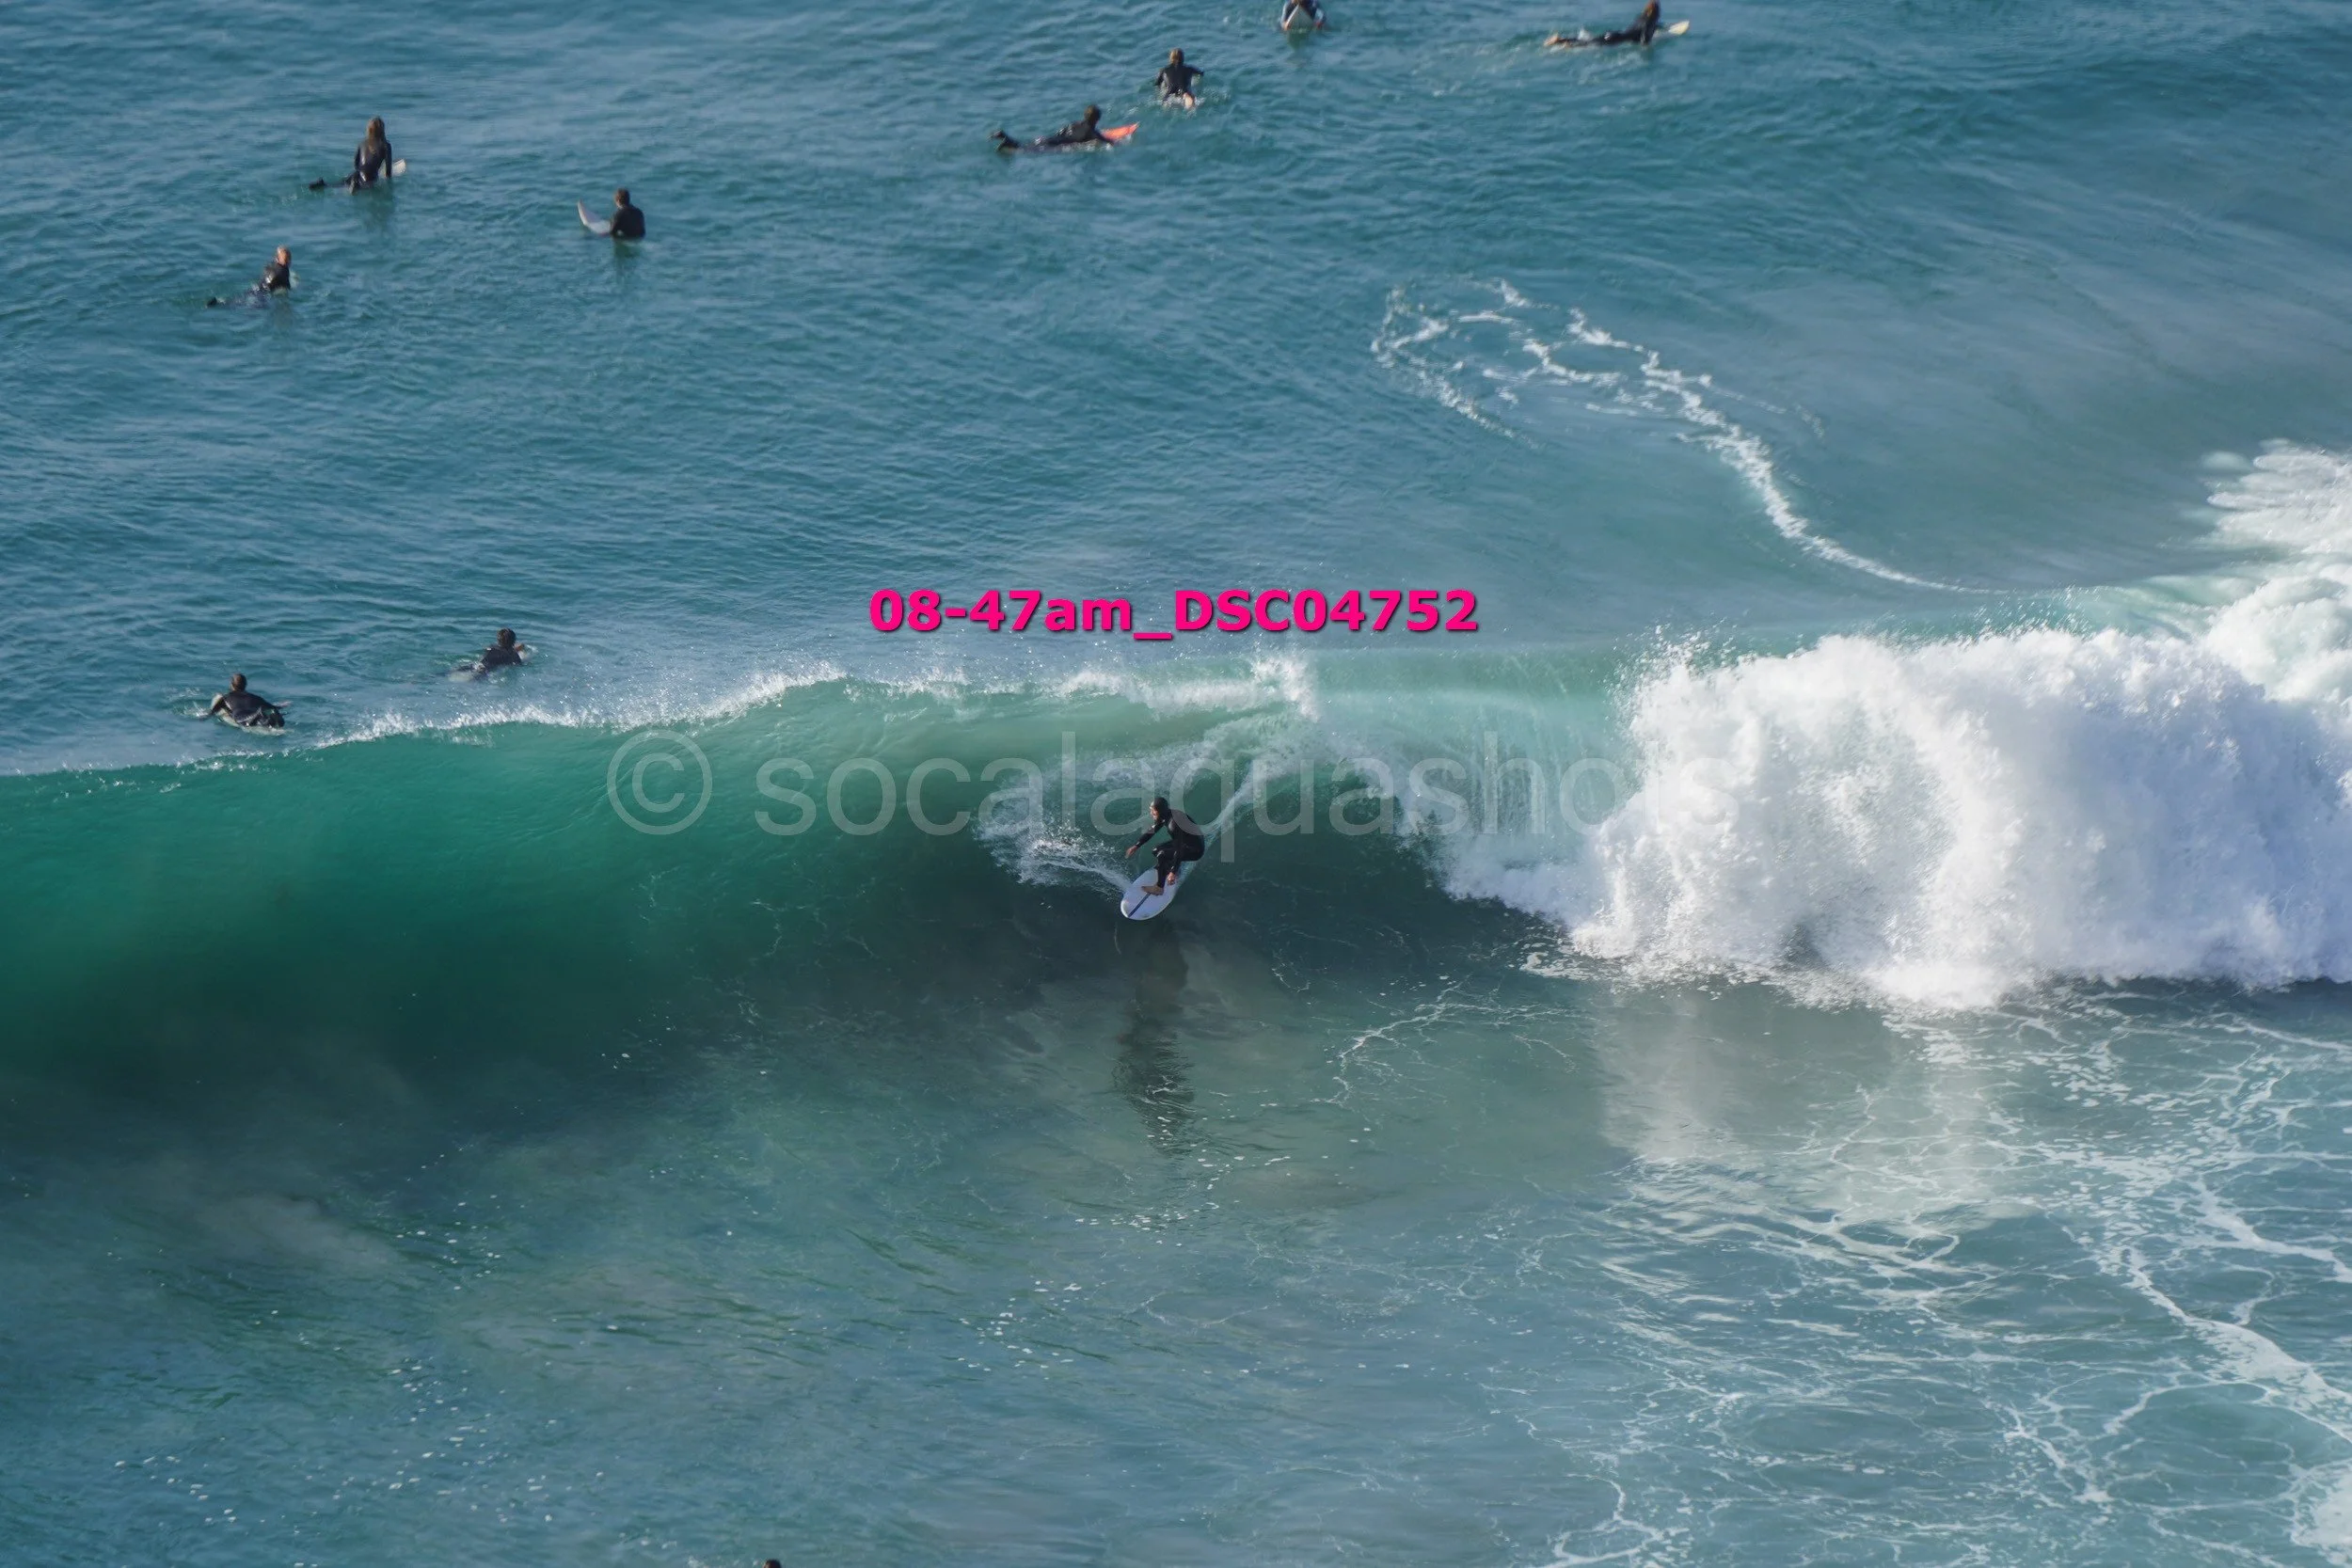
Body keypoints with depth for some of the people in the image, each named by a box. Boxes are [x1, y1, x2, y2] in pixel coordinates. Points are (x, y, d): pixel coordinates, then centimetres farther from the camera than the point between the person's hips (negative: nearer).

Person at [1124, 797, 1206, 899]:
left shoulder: (1174, 823, -33)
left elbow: (1179, 849, -33)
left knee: (1162, 856, -21)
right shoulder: (1166, 815, -7)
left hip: (1196, 849, -9)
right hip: (1185, 842, 9)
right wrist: (1136, 846, 8)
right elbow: (1151, 831, 9)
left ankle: (1159, 888, -9)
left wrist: (1173, 872, -33)